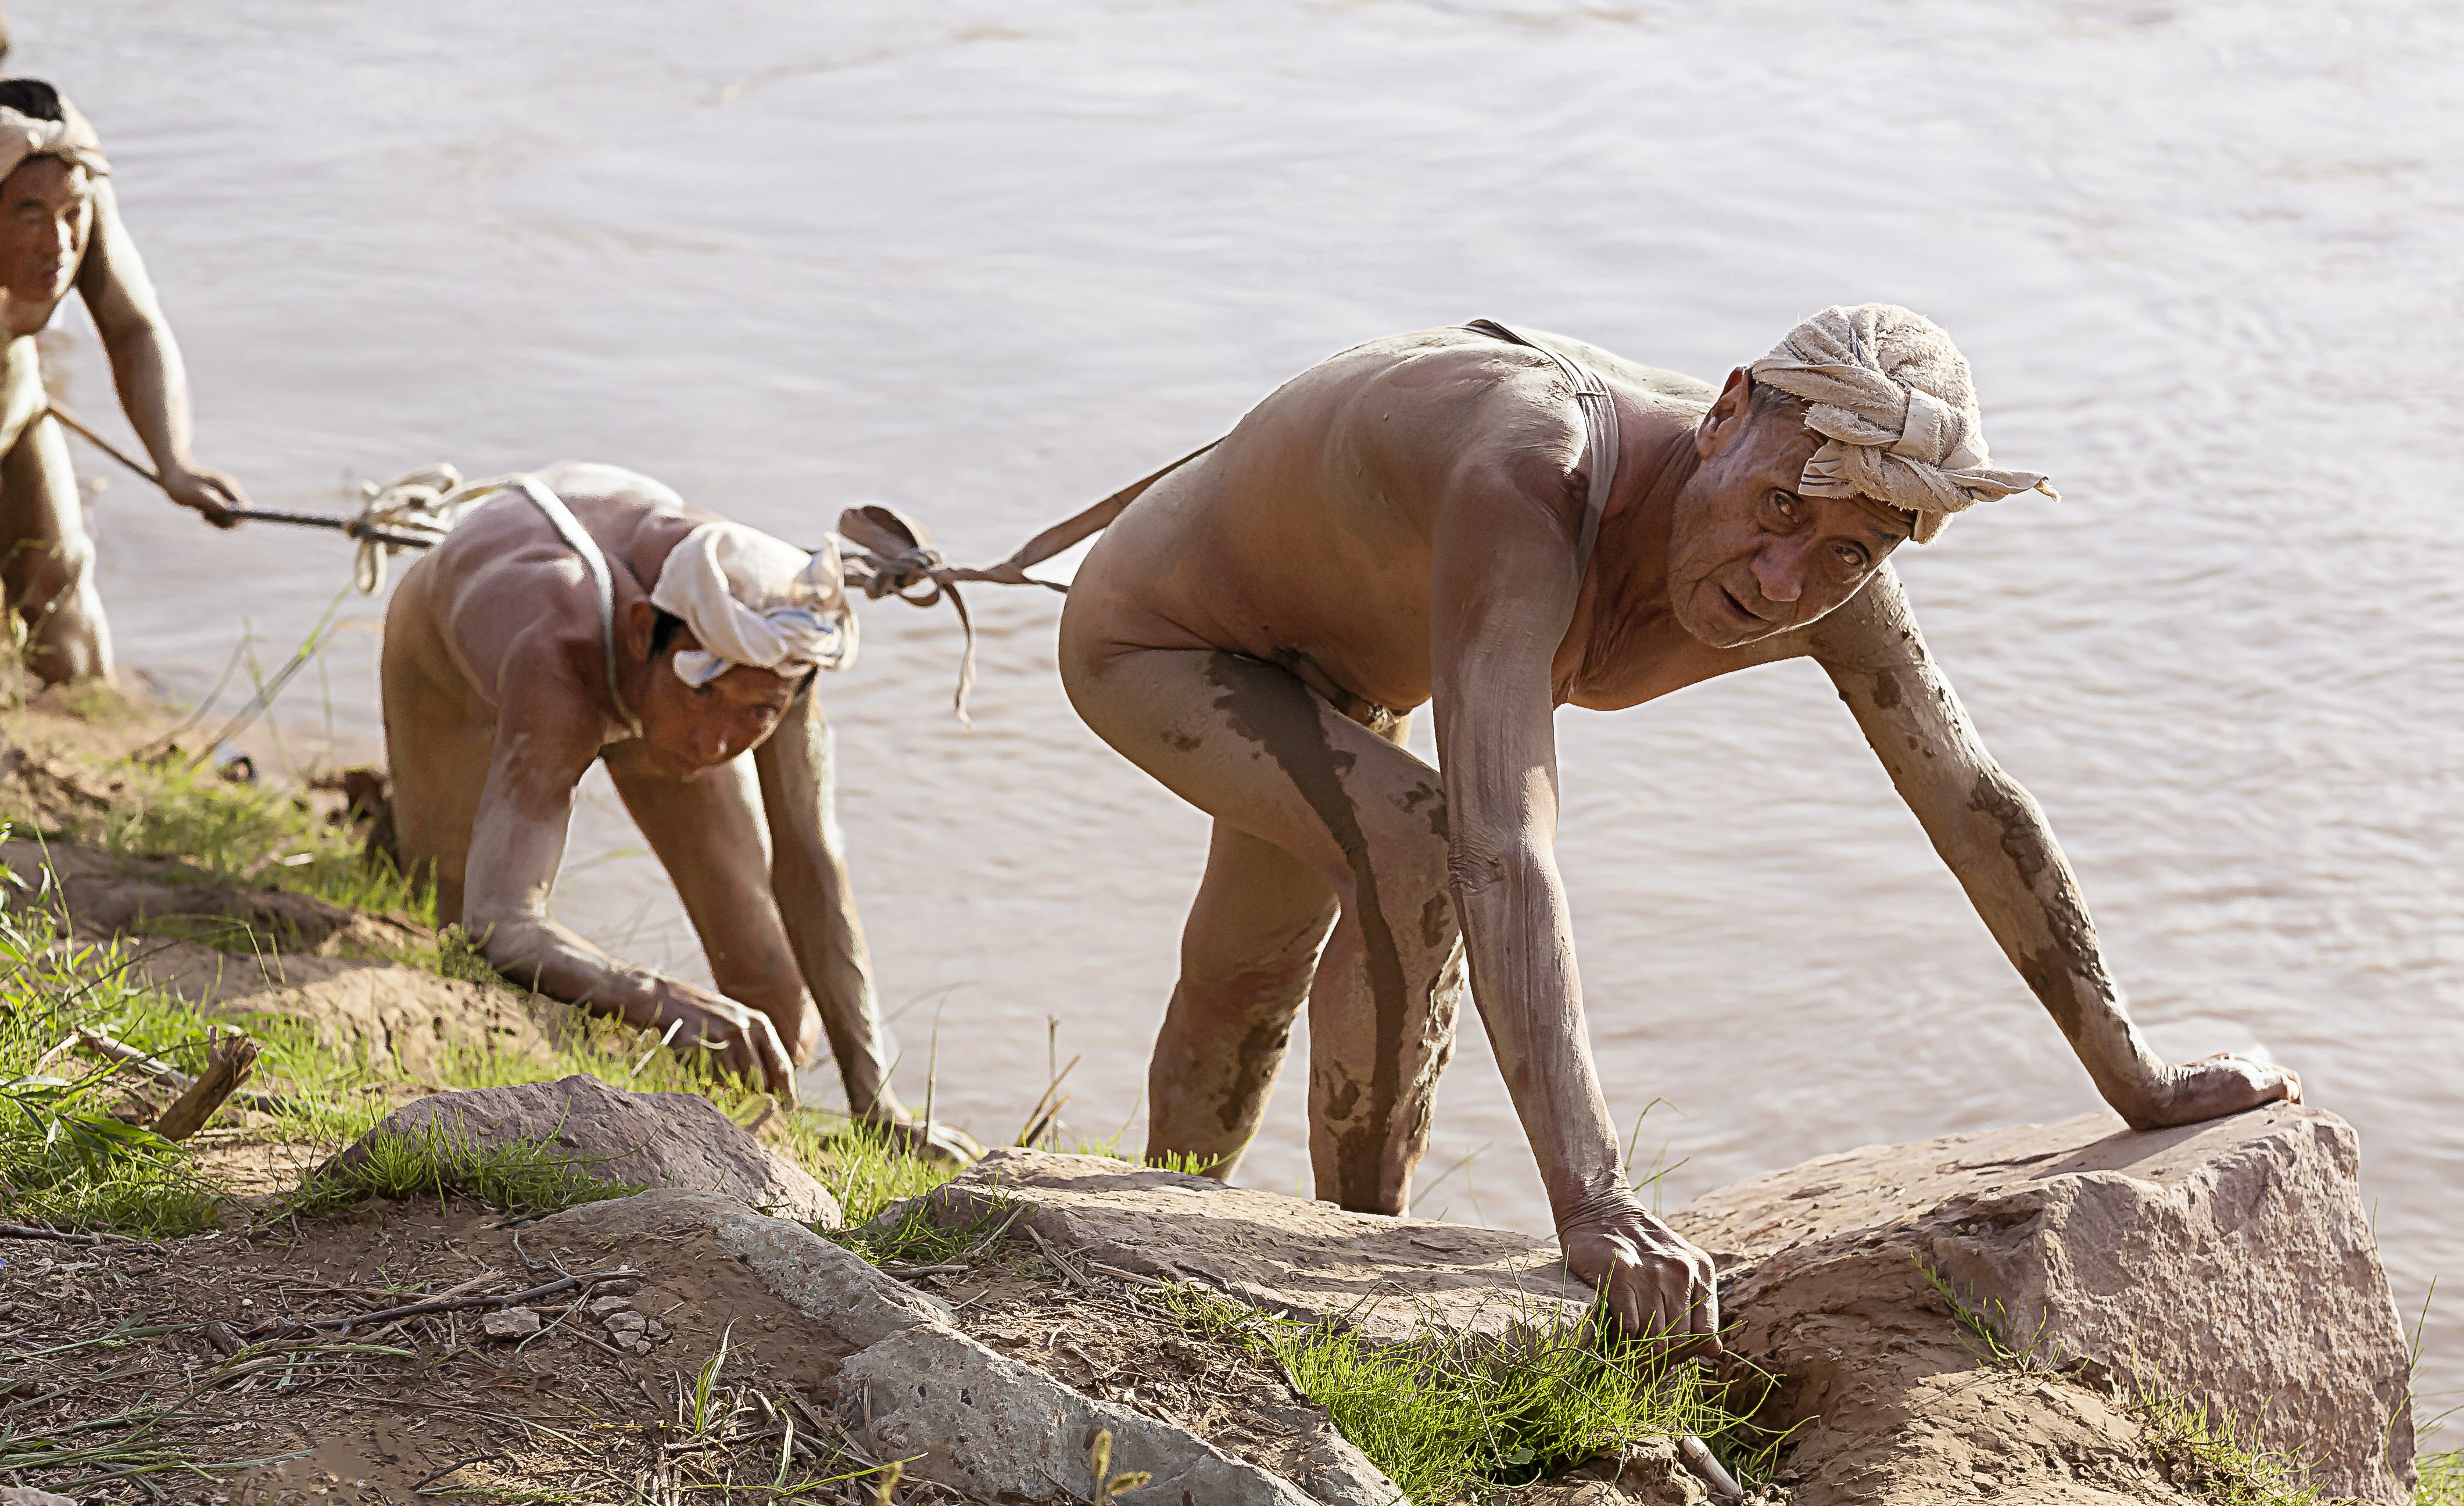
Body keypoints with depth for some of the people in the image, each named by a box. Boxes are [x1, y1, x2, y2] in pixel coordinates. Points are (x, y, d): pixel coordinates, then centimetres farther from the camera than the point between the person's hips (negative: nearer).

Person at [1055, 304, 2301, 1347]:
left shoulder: (1832, 584, -25)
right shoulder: (1530, 492, -48)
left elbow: (1972, 802, -10)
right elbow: (1501, 851, -56)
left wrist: (2141, 1089, -2)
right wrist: (1590, 1203, -62)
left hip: (1330, 663, 7)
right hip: (1150, 633, -7)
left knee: (1252, 981, 25)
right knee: (1415, 852, -29)